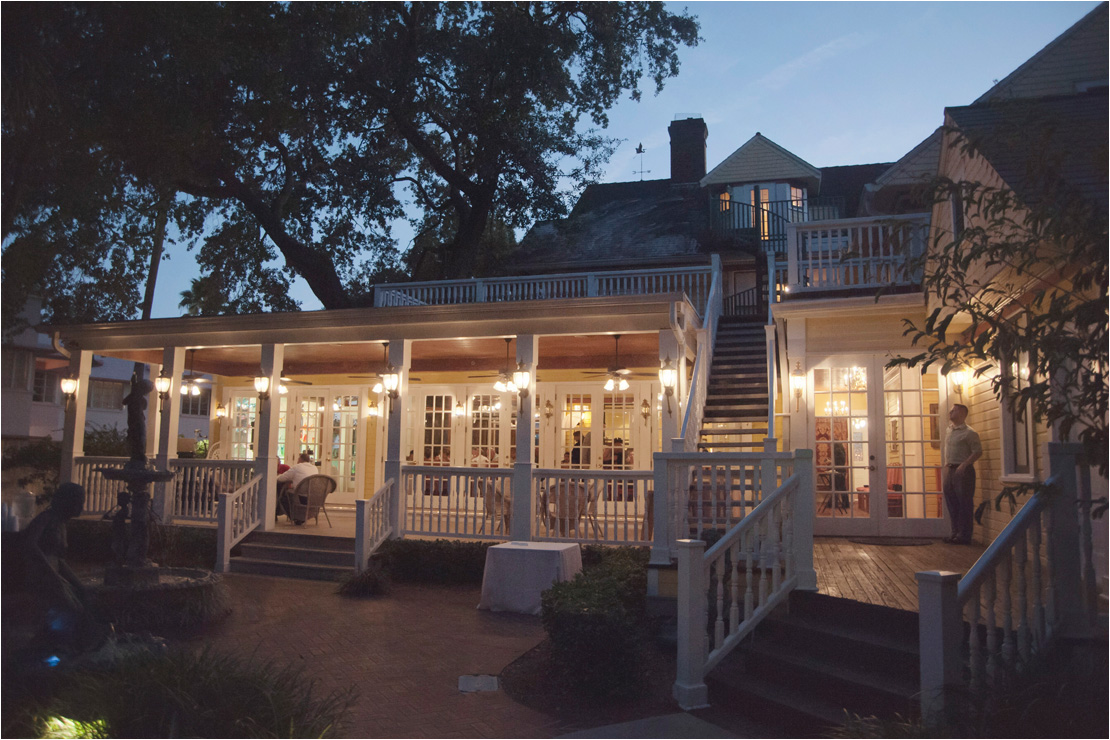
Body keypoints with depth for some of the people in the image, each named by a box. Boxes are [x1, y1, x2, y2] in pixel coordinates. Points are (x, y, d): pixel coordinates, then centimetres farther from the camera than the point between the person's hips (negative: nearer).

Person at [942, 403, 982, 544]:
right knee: (951, 503, 11)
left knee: (964, 504, -3)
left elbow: (978, 451, -14)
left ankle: (964, 535, 3)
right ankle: (955, 533, 21)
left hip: (963, 471, -8)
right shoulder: (950, 430, 14)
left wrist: (964, 465, -19)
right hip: (950, 470, 8)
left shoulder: (969, 433, -10)